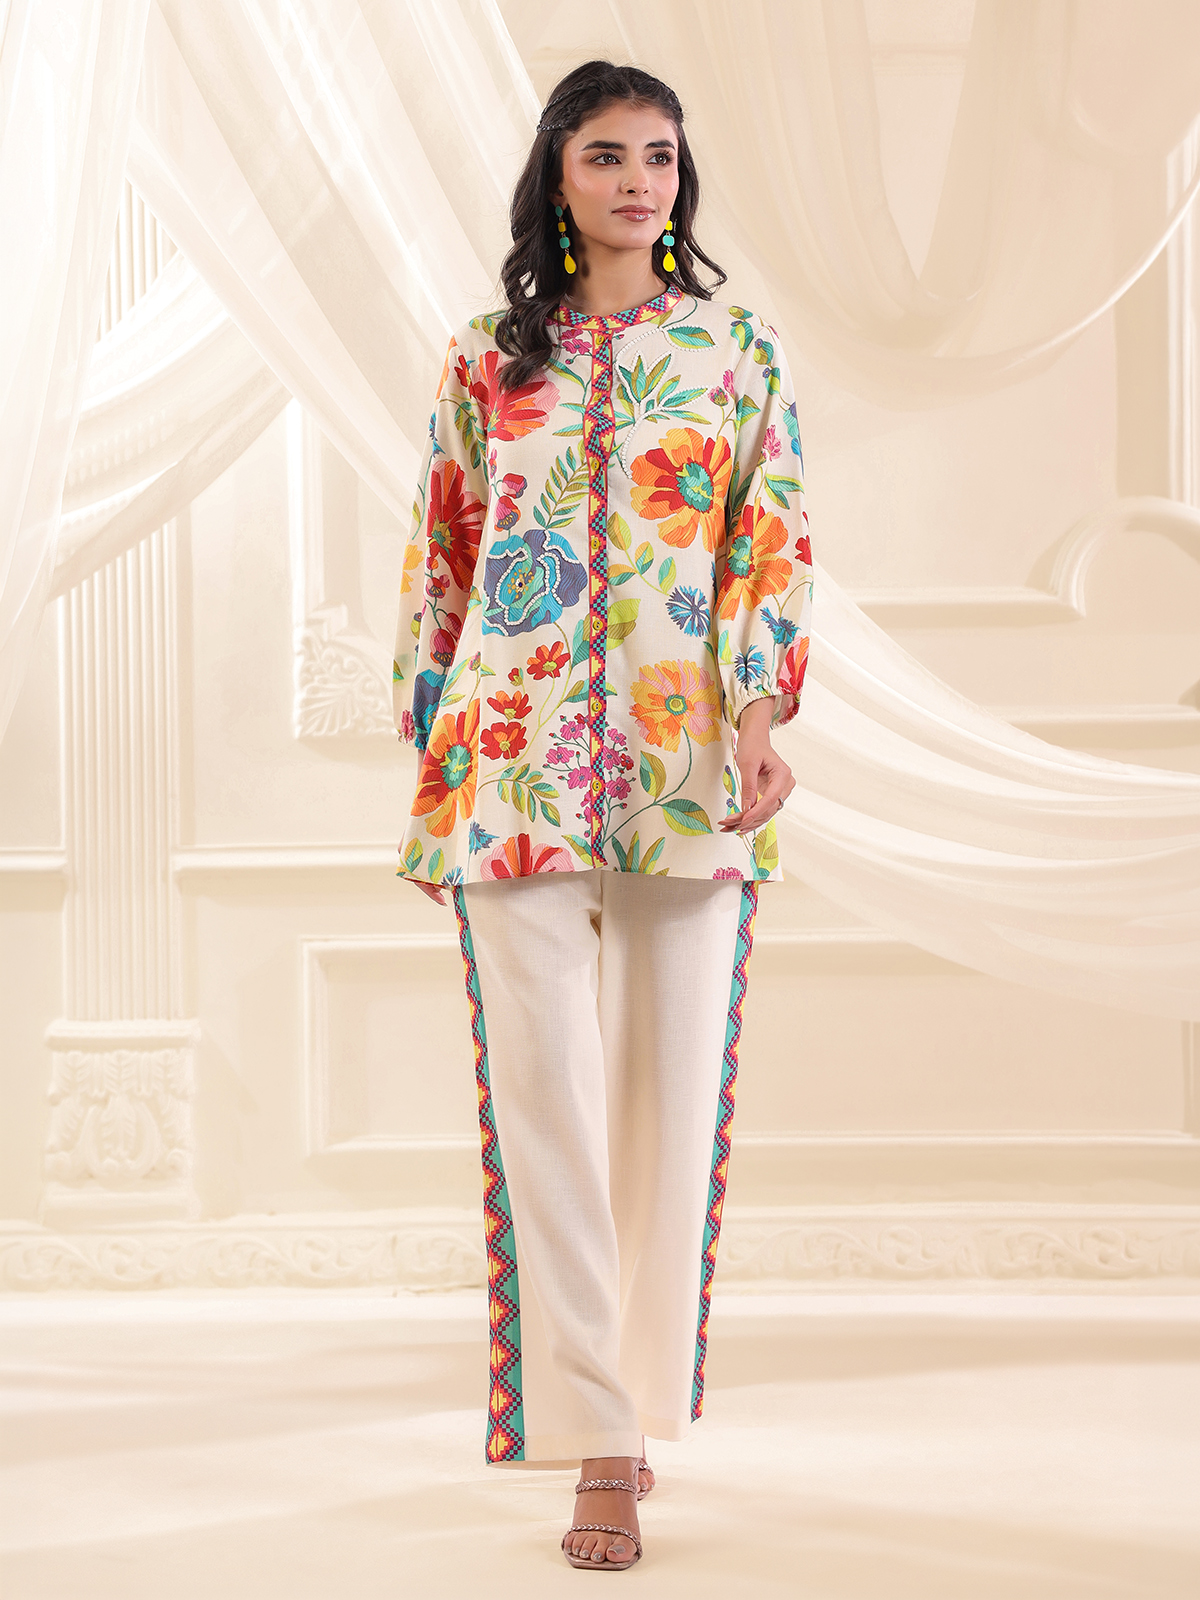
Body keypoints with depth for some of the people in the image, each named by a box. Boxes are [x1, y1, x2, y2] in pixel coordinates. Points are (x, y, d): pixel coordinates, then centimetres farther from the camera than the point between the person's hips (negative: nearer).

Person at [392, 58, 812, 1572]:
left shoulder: (739, 351, 9)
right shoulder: (484, 360, 11)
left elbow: (776, 543, 1)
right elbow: (439, 555, 13)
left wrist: (762, 711, -12)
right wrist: (428, 738, 10)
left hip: (686, 756, 0)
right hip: (515, 759, 0)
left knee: (671, 1085, 3)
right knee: (545, 1082, -7)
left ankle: (635, 1394, 19)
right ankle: (597, 1439, -3)